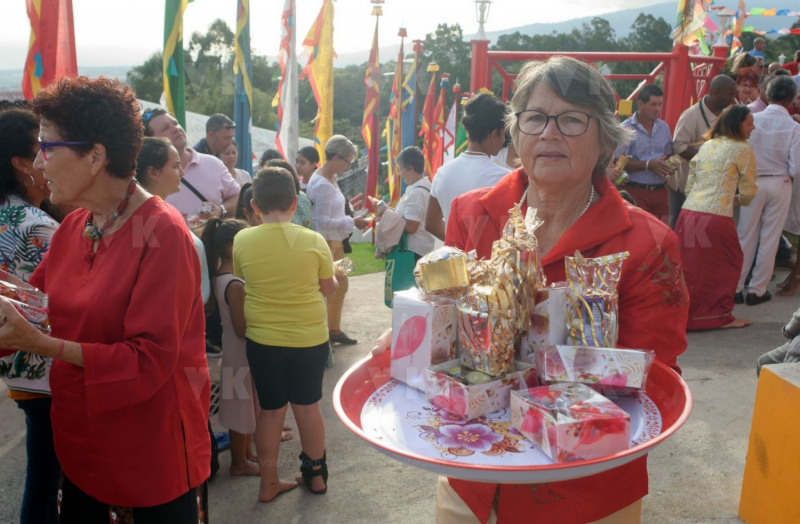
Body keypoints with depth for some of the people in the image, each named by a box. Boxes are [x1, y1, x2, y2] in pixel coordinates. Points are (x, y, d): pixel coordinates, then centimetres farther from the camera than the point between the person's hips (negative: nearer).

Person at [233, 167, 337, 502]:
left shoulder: (242, 241, -9)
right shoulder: (314, 241, -11)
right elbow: (329, 289, 0)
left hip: (263, 340, 0)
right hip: (310, 338, 0)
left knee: (271, 410, 13)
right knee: (308, 406, 16)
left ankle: (269, 484, 24)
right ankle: (316, 474, 31)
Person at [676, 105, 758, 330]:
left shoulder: (706, 146, 16)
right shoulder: (742, 149, -2)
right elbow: (749, 191, 4)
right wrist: (739, 198, 25)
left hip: (689, 212, 6)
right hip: (716, 217, -6)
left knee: (689, 266, 13)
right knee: (728, 265, 12)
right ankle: (721, 315, 19)